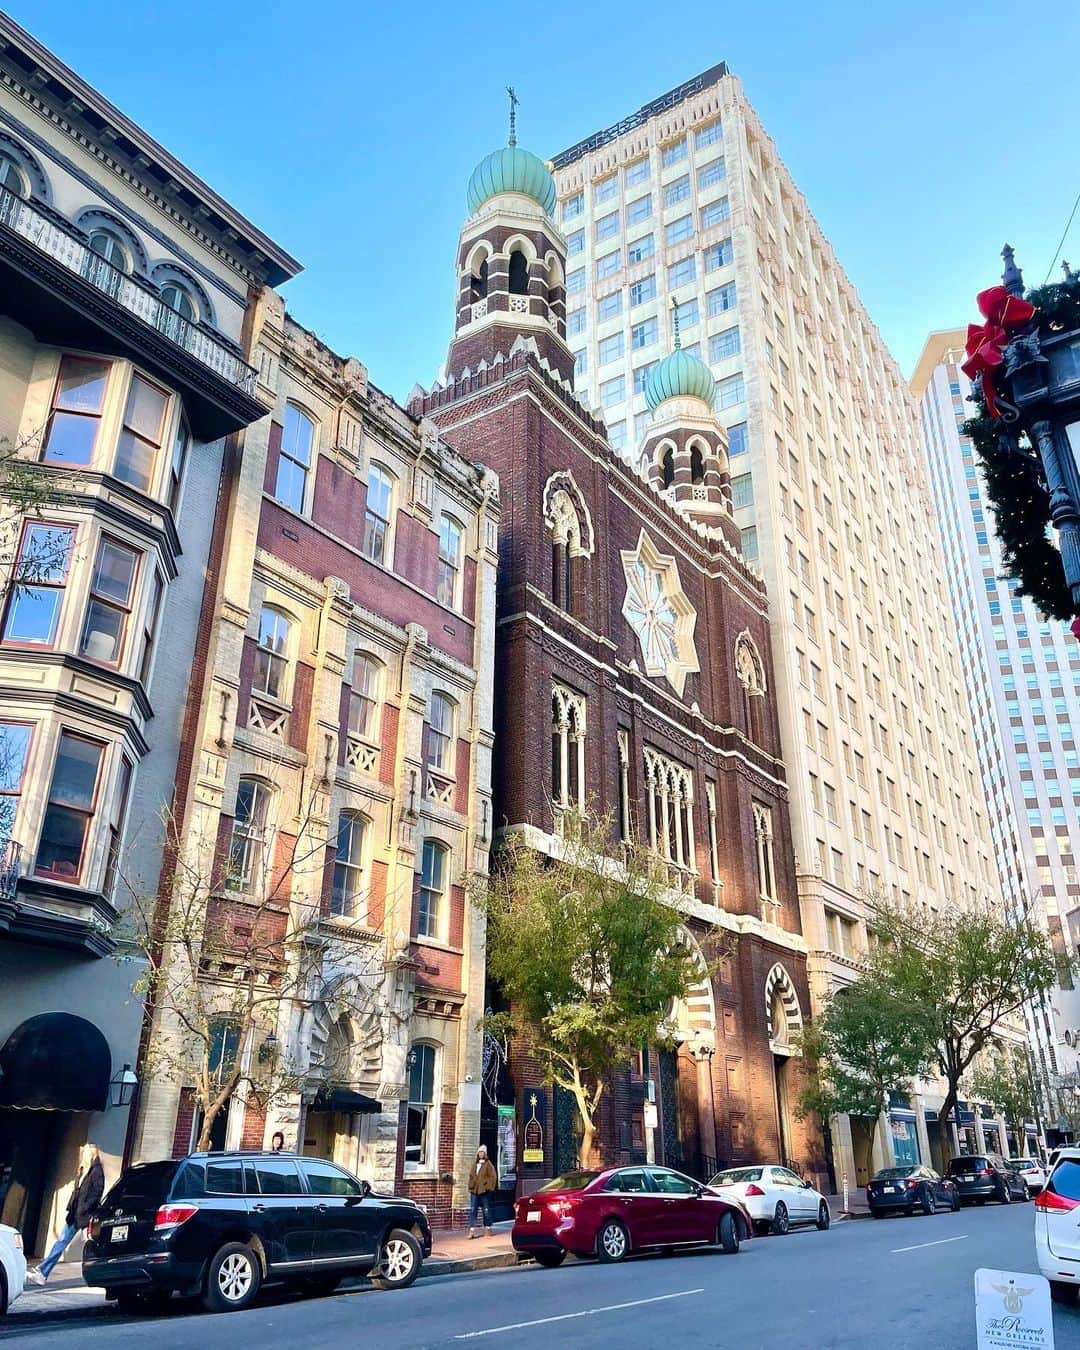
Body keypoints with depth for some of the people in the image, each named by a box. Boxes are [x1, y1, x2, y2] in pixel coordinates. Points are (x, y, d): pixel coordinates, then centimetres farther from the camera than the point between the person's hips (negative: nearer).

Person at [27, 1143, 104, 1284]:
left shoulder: (97, 1170, -11)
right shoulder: (83, 1170, 16)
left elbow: (97, 1192, -17)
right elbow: (76, 1191, 18)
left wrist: (85, 1209, -19)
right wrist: (70, 1209, 10)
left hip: (85, 1215, -8)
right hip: (75, 1213, 8)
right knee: (61, 1241, 7)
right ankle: (42, 1273, 9)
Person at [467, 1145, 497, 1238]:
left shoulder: (488, 1164, -2)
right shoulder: (475, 1164, 14)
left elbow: (492, 1176, -6)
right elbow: (471, 1176, 18)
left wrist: (489, 1187, -13)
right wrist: (471, 1186, 8)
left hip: (484, 1191, -5)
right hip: (474, 1191, 5)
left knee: (486, 1210, 4)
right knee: (472, 1210, -1)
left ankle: (487, 1230, 15)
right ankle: (472, 1230, -1)